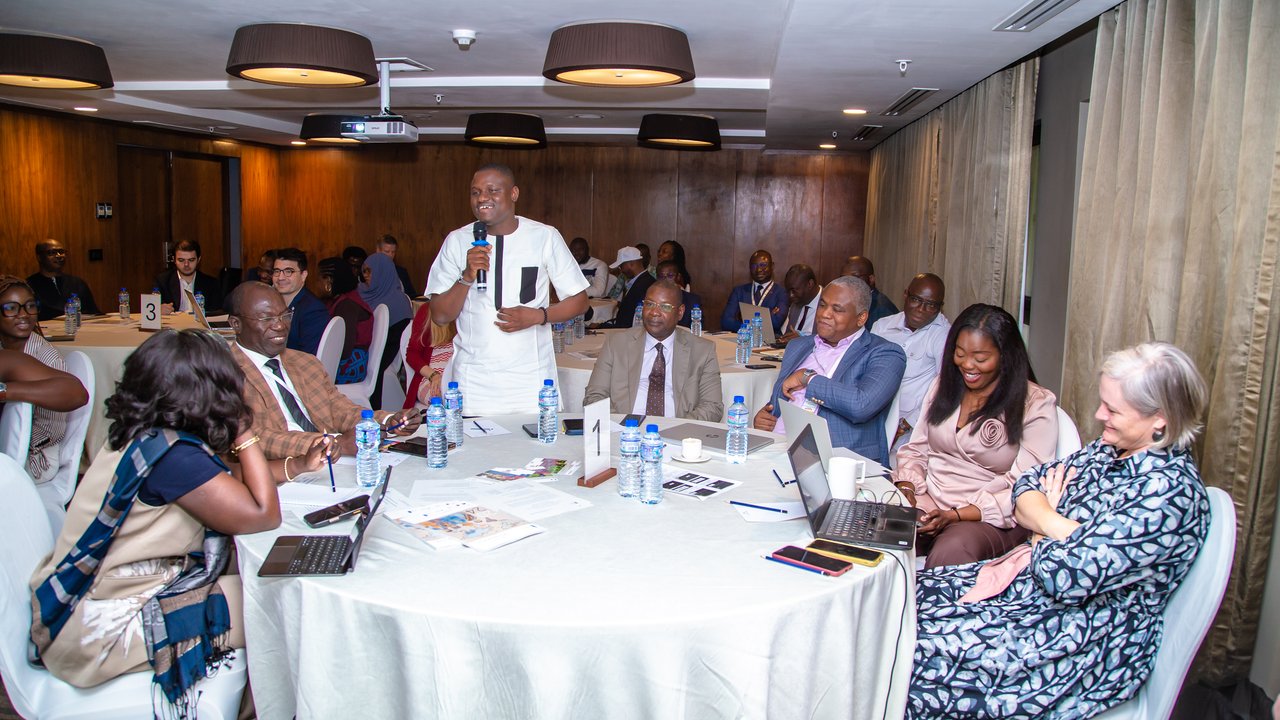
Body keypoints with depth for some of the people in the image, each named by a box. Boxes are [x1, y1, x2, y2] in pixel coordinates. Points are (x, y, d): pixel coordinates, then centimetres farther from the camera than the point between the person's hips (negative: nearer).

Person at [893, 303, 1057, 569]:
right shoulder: (944, 384, 12)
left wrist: (956, 515, -21)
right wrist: (906, 489, -7)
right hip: (926, 501, 4)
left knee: (951, 551, -37)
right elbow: (916, 449, 14)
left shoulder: (1036, 405, -5)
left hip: (993, 517, -4)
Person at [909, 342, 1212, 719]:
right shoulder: (1110, 449, 4)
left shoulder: (1170, 491, -23)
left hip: (1089, 645, -9)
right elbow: (1027, 486, 6)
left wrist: (1044, 526, -6)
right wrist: (1062, 528, -15)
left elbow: (1069, 578, -27)